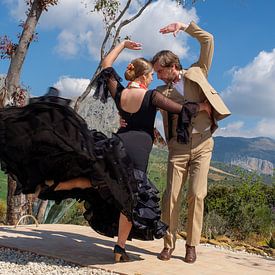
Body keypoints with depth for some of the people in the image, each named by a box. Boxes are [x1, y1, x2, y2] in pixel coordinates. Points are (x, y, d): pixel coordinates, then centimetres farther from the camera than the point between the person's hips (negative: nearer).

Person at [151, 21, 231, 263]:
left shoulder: (196, 74, 6)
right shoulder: (162, 91, 10)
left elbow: (208, 41, 4)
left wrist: (183, 26, -3)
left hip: (202, 145, -2)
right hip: (177, 148, 2)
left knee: (196, 195, -6)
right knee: (171, 196, -4)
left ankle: (192, 245, 4)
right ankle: (169, 243, 8)